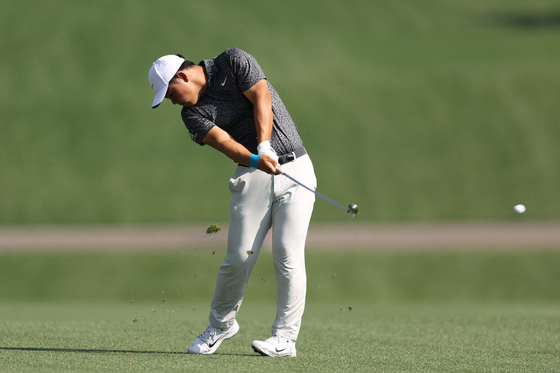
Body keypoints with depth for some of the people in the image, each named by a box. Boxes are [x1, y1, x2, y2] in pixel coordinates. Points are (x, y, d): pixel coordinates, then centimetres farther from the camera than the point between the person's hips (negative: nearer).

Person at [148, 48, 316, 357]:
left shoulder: (234, 62, 0)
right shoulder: (193, 114, 2)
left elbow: (262, 99, -11)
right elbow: (223, 141, -14)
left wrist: (265, 146, -25)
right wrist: (255, 160, -33)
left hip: (295, 169, -2)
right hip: (252, 177, 2)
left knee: (288, 256, -10)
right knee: (239, 258, -4)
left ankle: (285, 337, -7)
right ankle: (221, 325, 17)